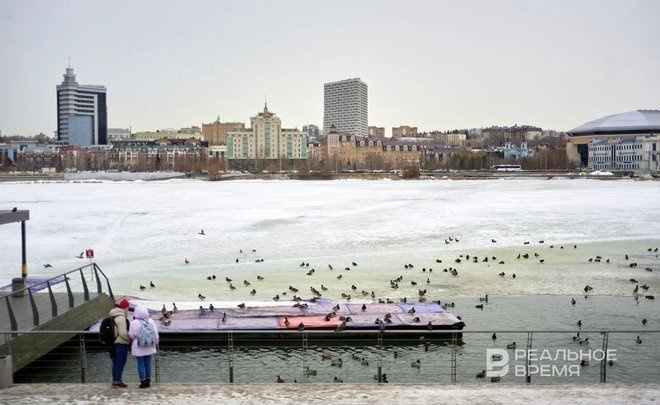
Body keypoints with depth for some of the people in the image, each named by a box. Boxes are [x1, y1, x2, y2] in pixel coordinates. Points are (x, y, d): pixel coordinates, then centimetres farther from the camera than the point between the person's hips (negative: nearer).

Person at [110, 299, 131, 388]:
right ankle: (117, 381, 4)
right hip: (121, 344, -9)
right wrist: (131, 338, -8)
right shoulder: (121, 317, -20)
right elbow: (123, 333, -22)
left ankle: (115, 380, 25)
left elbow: (116, 330, 12)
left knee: (116, 363, 17)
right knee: (120, 363, 0)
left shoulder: (113, 316, 10)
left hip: (114, 343, 9)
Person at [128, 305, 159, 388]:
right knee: (148, 363, 11)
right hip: (149, 347, 3)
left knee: (141, 364, 4)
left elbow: (131, 335, -9)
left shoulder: (134, 323, -13)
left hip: (138, 347, -3)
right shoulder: (151, 321, -2)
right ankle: (148, 381, 17)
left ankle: (143, 382, 6)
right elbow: (155, 334, 3)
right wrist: (156, 343, 16)